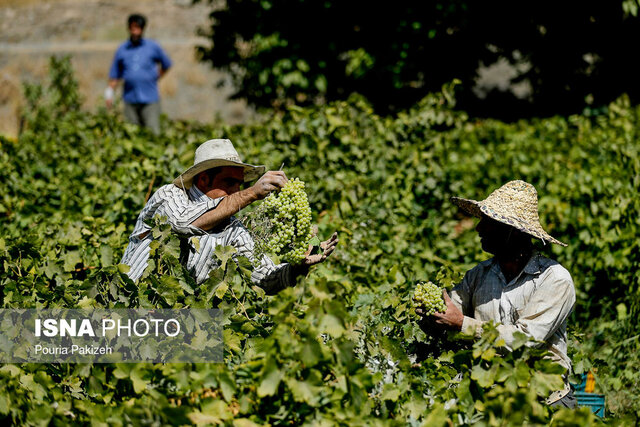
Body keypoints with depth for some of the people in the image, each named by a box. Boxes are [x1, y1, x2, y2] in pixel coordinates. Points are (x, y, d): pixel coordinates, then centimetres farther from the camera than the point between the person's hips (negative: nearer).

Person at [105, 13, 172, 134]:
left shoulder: (153, 47, 4)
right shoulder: (122, 50, 8)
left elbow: (166, 65, 19)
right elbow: (115, 75, 13)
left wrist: (155, 77, 8)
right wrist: (109, 93, 2)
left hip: (150, 98, -2)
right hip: (130, 100, 2)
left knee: (153, 133, -10)